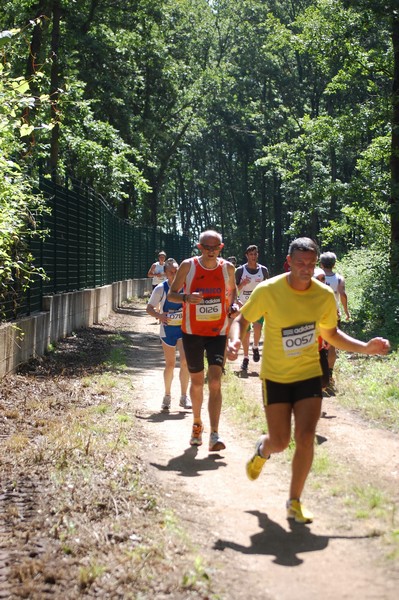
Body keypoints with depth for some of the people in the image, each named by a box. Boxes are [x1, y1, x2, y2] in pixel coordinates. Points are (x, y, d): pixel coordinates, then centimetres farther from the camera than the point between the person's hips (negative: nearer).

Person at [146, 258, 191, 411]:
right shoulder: (161, 289, -8)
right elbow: (149, 308, -2)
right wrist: (159, 315, -22)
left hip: (184, 328, 0)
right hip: (168, 329, 0)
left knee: (185, 361, -13)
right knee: (170, 364, 8)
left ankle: (184, 397, -1)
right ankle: (167, 396, 26)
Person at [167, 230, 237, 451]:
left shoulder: (227, 267, -1)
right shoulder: (188, 266, -6)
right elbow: (171, 294, -1)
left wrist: (231, 307, -3)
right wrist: (186, 298, -23)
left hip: (218, 332, 0)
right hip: (192, 331, 0)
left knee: (215, 381, -13)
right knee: (197, 381, 10)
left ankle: (214, 435, -14)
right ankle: (197, 424, 35)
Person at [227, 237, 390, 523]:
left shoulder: (325, 295, -7)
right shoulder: (268, 291, -16)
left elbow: (331, 334, 9)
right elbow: (242, 320, -3)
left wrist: (366, 347, -3)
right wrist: (235, 340, -26)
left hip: (309, 375, 2)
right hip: (275, 376, -2)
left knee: (305, 438, -10)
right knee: (280, 442, 0)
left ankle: (295, 502, 8)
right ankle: (262, 449, 39)